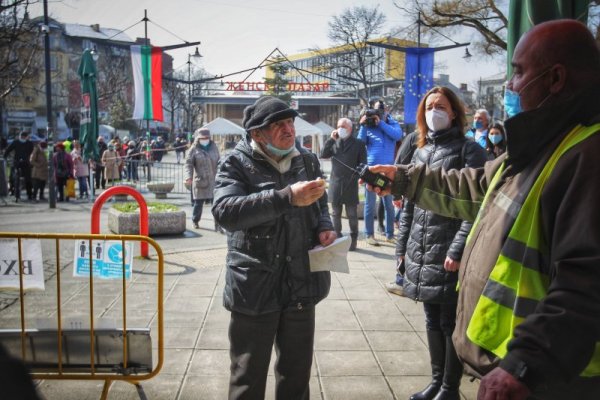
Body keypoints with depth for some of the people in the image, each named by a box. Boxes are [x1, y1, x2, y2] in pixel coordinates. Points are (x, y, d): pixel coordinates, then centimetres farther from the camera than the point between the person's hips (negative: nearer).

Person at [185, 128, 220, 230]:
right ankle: (195, 221, 31)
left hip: (213, 180, 2)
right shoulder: (194, 149, 0)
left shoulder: (213, 147, 11)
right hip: (200, 181, -2)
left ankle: (218, 225, -2)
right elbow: (189, 164, -6)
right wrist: (189, 176, -20)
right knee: (198, 202, 6)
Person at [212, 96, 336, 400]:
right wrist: (287, 197, -32)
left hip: (301, 283, 5)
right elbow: (225, 210, -25)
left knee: (297, 373, 19)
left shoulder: (308, 160, 8)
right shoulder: (236, 163, -8)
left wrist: (324, 226, -1)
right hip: (255, 287, -4)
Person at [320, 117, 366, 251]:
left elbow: (363, 164, 1)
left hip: (351, 185, -4)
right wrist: (331, 139, -4)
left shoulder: (358, 144, 2)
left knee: (352, 215, 3)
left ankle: (353, 240, 12)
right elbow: (323, 155, -1)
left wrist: (358, 175, -11)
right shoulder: (334, 143, 12)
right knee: (335, 214, 11)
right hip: (335, 184, 4)